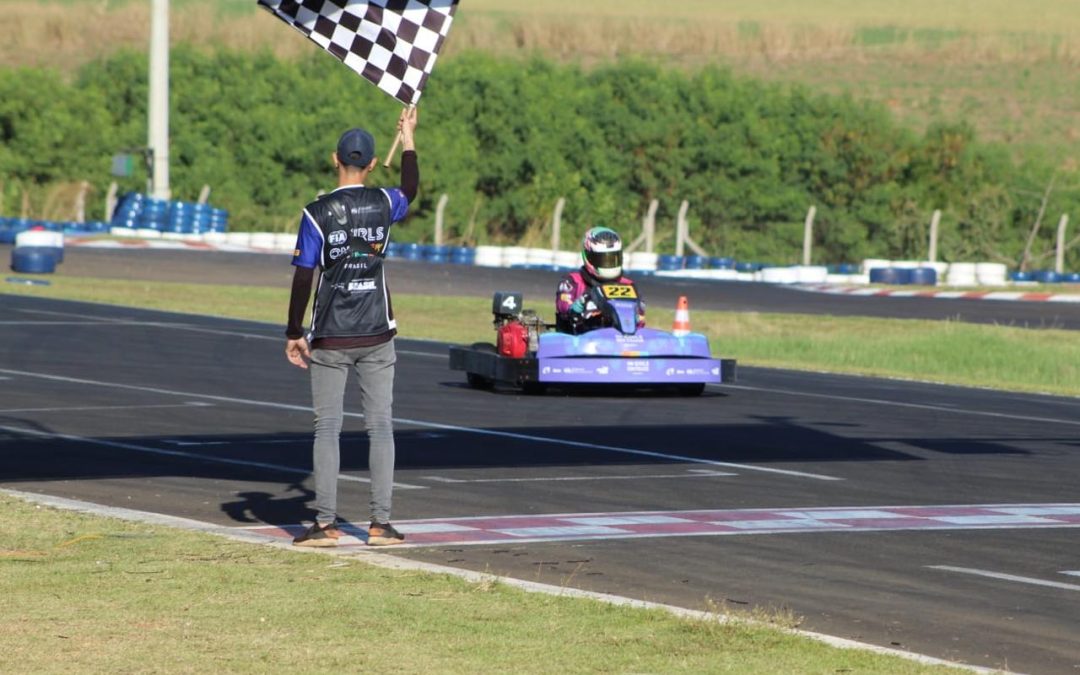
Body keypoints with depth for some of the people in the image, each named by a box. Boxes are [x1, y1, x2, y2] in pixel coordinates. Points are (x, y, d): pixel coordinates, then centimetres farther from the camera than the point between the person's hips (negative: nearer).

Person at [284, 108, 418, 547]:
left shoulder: (317, 214, -9)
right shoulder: (383, 204, 0)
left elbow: (303, 278, -8)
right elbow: (410, 189, 25)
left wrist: (294, 334, 0)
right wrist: (408, 138, 37)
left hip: (330, 338, -2)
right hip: (376, 337, 2)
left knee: (327, 428, 1)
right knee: (380, 426, 4)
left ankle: (326, 523, -3)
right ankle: (381, 523, 1)